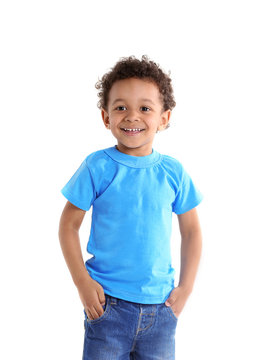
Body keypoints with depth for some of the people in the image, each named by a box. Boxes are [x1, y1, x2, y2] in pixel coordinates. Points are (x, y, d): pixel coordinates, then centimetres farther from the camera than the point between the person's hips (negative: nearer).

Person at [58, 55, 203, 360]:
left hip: (161, 306, 2)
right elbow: (68, 225, -2)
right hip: (107, 303, -2)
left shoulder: (173, 172, -1)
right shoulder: (97, 167, -7)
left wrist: (185, 287, 3)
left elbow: (191, 231, 8)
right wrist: (83, 283, -8)